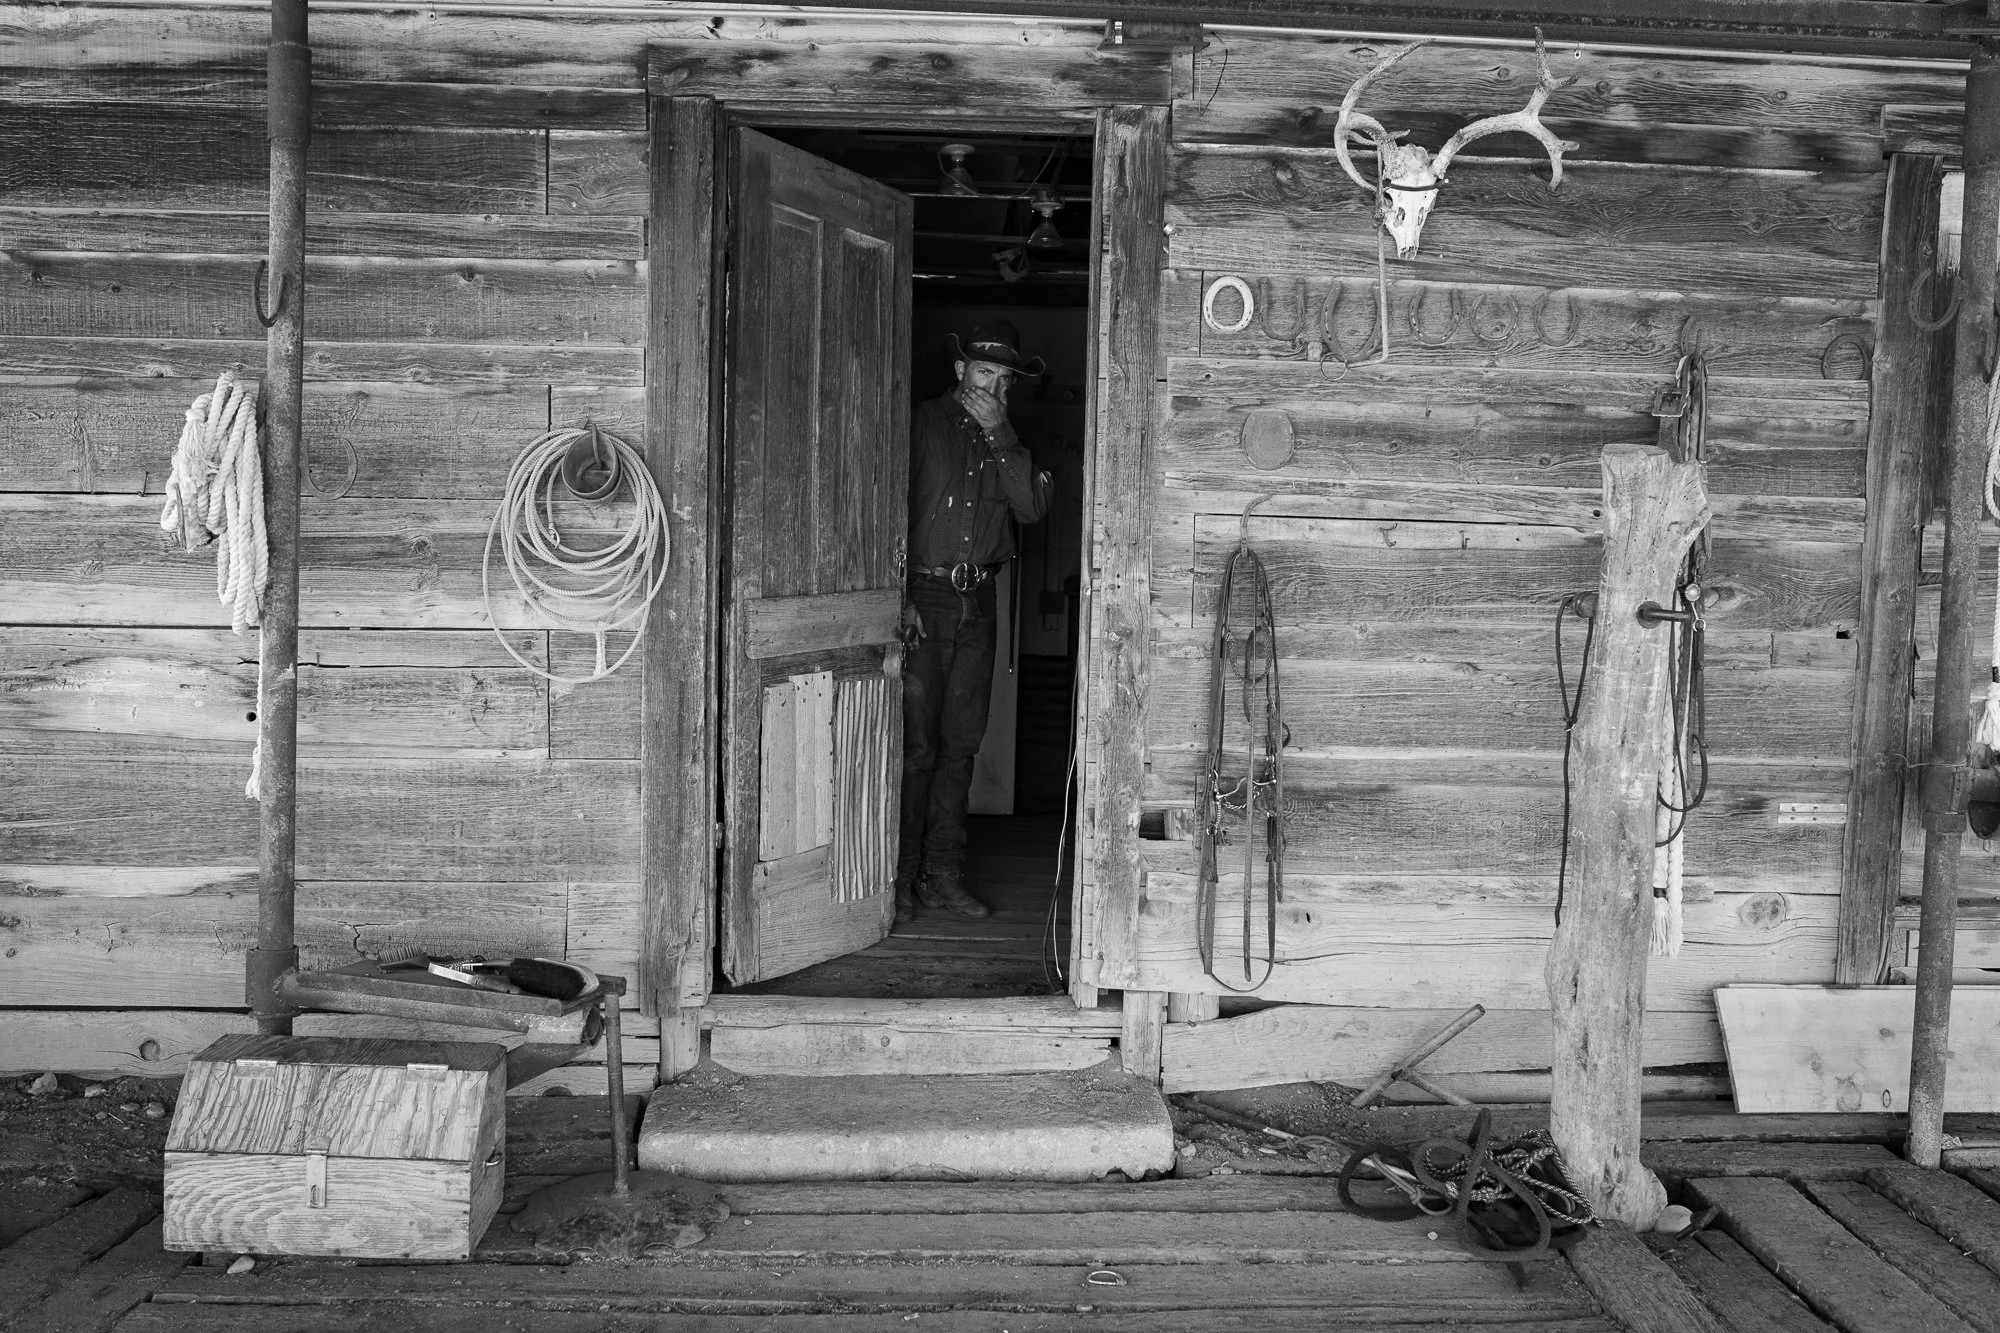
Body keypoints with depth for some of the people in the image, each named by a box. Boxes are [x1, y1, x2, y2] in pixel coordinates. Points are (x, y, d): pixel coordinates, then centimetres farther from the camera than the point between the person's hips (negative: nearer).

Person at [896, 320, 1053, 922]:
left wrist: (999, 433, -8)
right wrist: (900, 596, -12)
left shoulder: (1008, 440, 15)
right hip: (922, 596, -5)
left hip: (978, 602, 5)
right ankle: (900, 878, 0)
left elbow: (1033, 508, -1)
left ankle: (943, 873, 13)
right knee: (915, 744, -6)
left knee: (960, 743, 6)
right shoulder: (921, 424, 1)